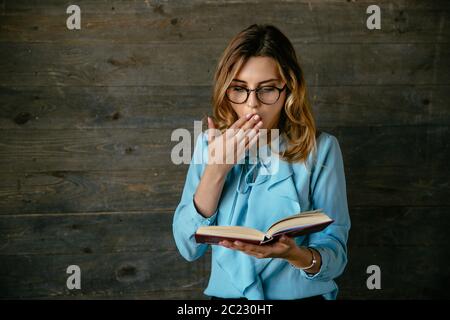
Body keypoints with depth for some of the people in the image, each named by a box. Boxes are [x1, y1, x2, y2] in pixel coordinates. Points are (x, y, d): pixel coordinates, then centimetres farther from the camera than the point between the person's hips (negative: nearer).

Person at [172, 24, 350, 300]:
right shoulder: (210, 144, 5)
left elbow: (335, 256, -5)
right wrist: (216, 169, -10)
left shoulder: (320, 149, -3)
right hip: (227, 295, 2)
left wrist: (296, 255, -25)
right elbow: (188, 247, -1)